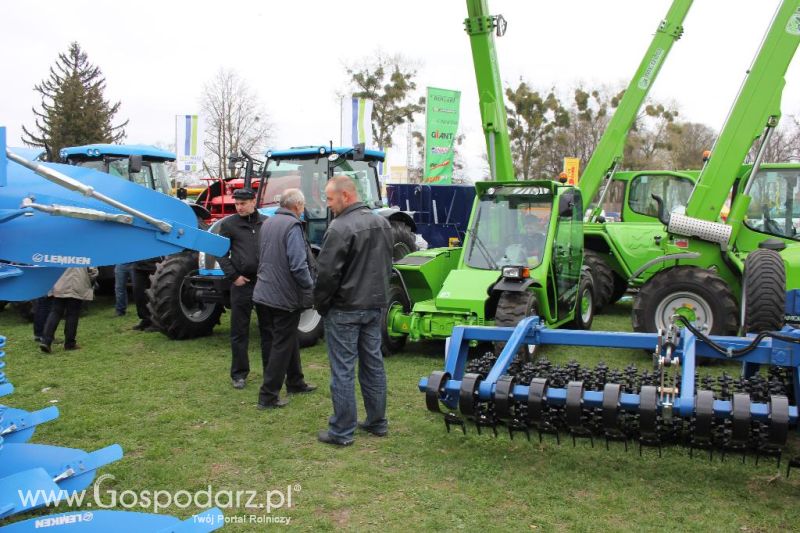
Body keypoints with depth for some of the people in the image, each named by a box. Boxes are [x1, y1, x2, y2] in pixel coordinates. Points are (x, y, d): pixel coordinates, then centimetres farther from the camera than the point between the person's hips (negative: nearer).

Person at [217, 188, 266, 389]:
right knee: (239, 331, 5)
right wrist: (233, 276, -8)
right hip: (242, 284, -2)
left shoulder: (266, 223, 5)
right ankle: (239, 373, 16)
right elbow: (221, 254, 0)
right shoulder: (229, 224, 0)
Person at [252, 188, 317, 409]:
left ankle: (295, 382, 33)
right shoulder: (292, 226, -17)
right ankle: (268, 395, 4)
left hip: (263, 294, 8)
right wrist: (310, 288, -9)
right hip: (284, 297, -8)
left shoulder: (267, 223, 9)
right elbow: (298, 265, -22)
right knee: (282, 346, 1)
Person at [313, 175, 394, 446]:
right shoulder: (382, 223, 9)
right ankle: (377, 422, 25)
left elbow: (327, 273, -19)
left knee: (343, 370, 0)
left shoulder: (340, 228, -19)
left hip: (345, 310, -8)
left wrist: (320, 303, -4)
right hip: (375, 307, 8)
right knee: (373, 364, 15)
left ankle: (342, 431, 7)